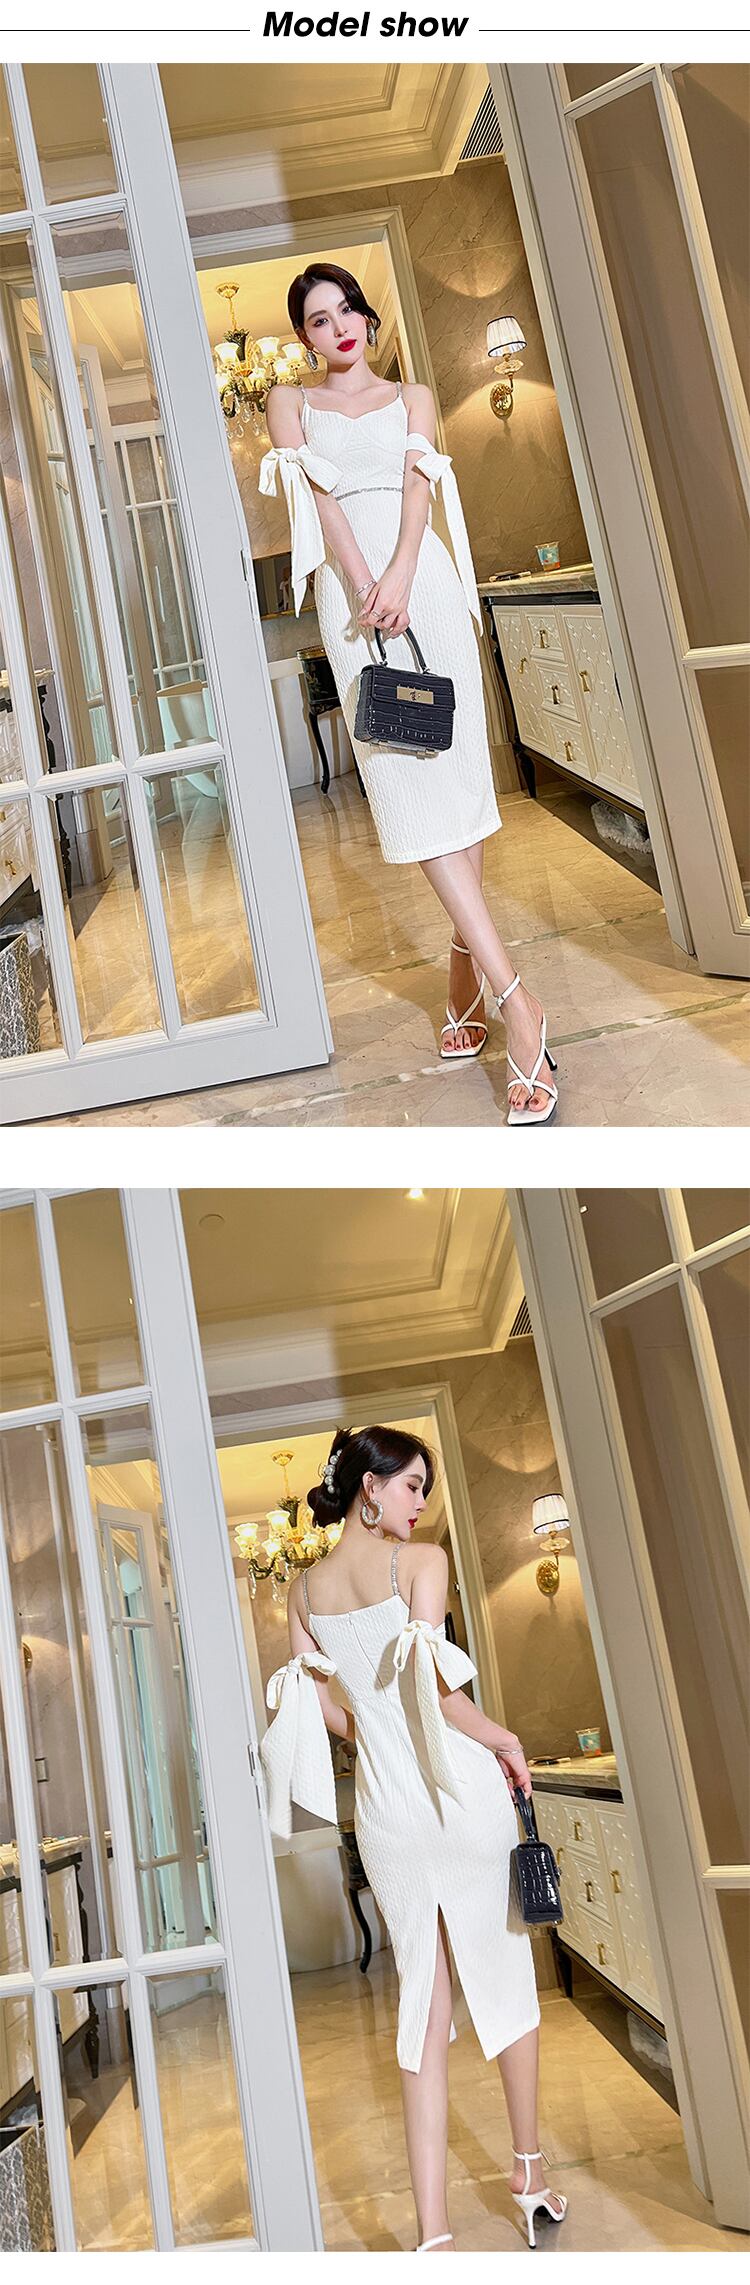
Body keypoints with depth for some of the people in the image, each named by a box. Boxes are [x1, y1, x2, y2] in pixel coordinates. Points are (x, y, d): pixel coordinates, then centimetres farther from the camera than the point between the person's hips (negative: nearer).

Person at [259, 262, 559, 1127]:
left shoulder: (412, 397, 19)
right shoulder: (291, 403, 17)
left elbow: (417, 483, 1)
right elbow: (315, 493, 1)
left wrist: (400, 575, -18)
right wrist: (365, 587, -15)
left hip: (423, 577, 2)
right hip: (350, 585, -1)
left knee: (454, 759, -7)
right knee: (404, 773, -13)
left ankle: (467, 963, 1)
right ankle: (511, 993, -19)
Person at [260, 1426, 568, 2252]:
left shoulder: (305, 1589, 5)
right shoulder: (421, 1561, -12)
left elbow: (320, 1705, 5)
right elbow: (434, 1684, -19)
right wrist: (503, 1739, -6)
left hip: (385, 1806, 4)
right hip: (462, 1790, -4)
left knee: (423, 2001, 9)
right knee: (506, 1980, 15)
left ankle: (433, 2229, 5)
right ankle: (529, 2174, 29)